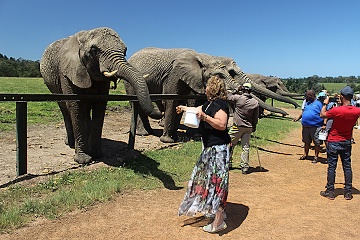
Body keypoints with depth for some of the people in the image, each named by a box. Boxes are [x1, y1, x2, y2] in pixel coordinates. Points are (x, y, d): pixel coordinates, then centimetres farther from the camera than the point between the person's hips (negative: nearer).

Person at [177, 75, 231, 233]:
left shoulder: (219, 104, -15)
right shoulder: (210, 103, 15)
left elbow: (222, 125, -27)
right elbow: (199, 109, 35)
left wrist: (204, 117, -30)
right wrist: (184, 108, 49)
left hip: (218, 149, -10)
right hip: (210, 148, 11)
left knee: (216, 182, -7)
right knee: (209, 179, 18)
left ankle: (219, 221, 1)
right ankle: (215, 210, 32)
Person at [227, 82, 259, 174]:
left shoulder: (238, 98, -12)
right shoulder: (255, 103, -1)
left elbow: (228, 97, 8)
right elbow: (255, 118, 6)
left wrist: (237, 91, 13)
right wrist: (254, 127, 17)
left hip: (237, 126, -3)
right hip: (248, 128, 3)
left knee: (230, 144, 11)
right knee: (246, 147, 8)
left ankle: (228, 162, 19)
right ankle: (245, 166, 9)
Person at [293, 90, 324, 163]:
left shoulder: (319, 103, -7)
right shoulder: (307, 103, 14)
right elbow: (303, 112, 23)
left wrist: (324, 124, -17)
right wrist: (298, 118, 12)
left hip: (315, 127, -7)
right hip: (306, 127, 7)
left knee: (317, 143, 3)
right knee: (306, 142, 17)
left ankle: (316, 157, 13)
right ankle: (305, 154, 29)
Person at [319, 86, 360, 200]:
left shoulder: (336, 110, -23)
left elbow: (322, 115, -6)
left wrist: (325, 103, 7)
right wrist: (342, 105, 12)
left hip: (333, 142, -4)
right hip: (347, 142, 5)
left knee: (331, 167, 4)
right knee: (347, 167, 13)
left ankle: (330, 192, 11)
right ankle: (348, 192, 20)